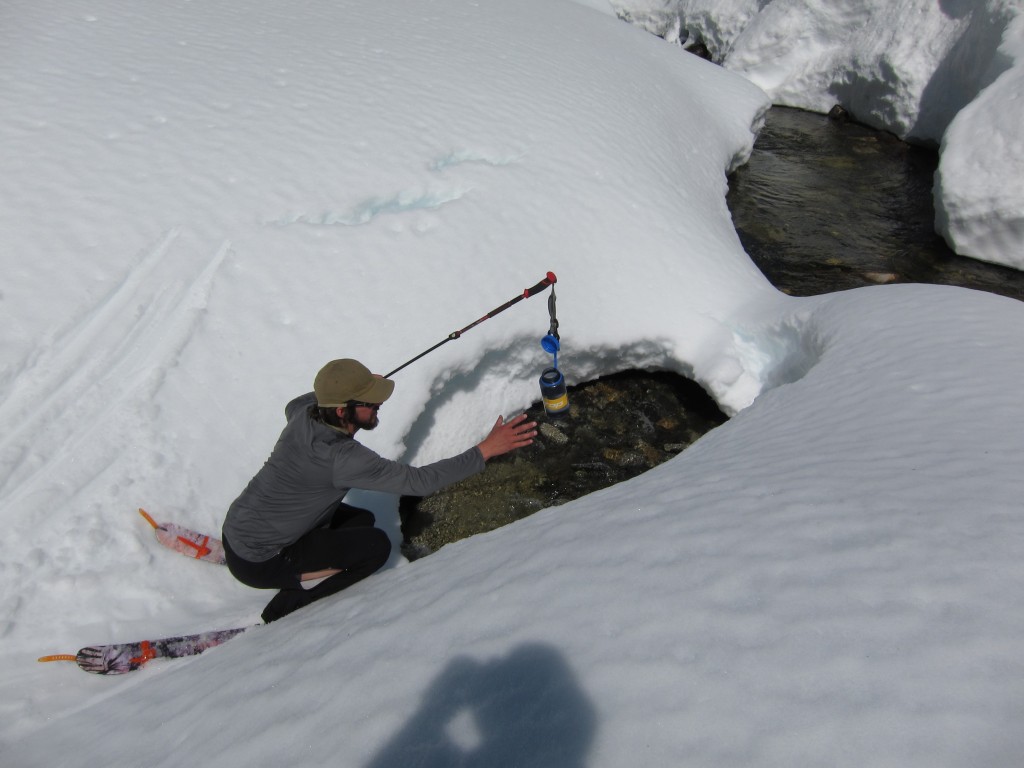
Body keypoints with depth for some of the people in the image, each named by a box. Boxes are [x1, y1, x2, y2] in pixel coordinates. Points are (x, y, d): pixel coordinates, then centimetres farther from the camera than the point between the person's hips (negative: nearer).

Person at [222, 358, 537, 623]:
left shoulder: (305, 410, -11)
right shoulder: (343, 458, -35)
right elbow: (418, 480, -33)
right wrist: (486, 449, -32)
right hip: (256, 563, -8)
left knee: (363, 520, 12)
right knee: (375, 546, -11)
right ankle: (289, 608, 1)